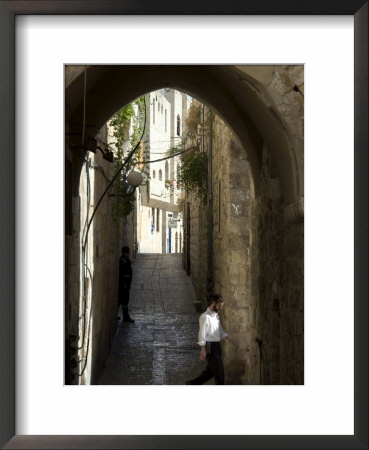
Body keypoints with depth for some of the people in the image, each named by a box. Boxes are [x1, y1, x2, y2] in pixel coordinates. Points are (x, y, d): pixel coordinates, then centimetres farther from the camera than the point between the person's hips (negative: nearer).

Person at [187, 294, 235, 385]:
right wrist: (203, 350, -21)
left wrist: (229, 339, 15)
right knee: (219, 370, -4)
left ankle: (192, 384, 21)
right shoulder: (205, 317, -14)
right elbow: (202, 334, -17)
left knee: (211, 370, 13)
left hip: (216, 346, 9)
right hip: (210, 346, -9)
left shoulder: (216, 315, 14)